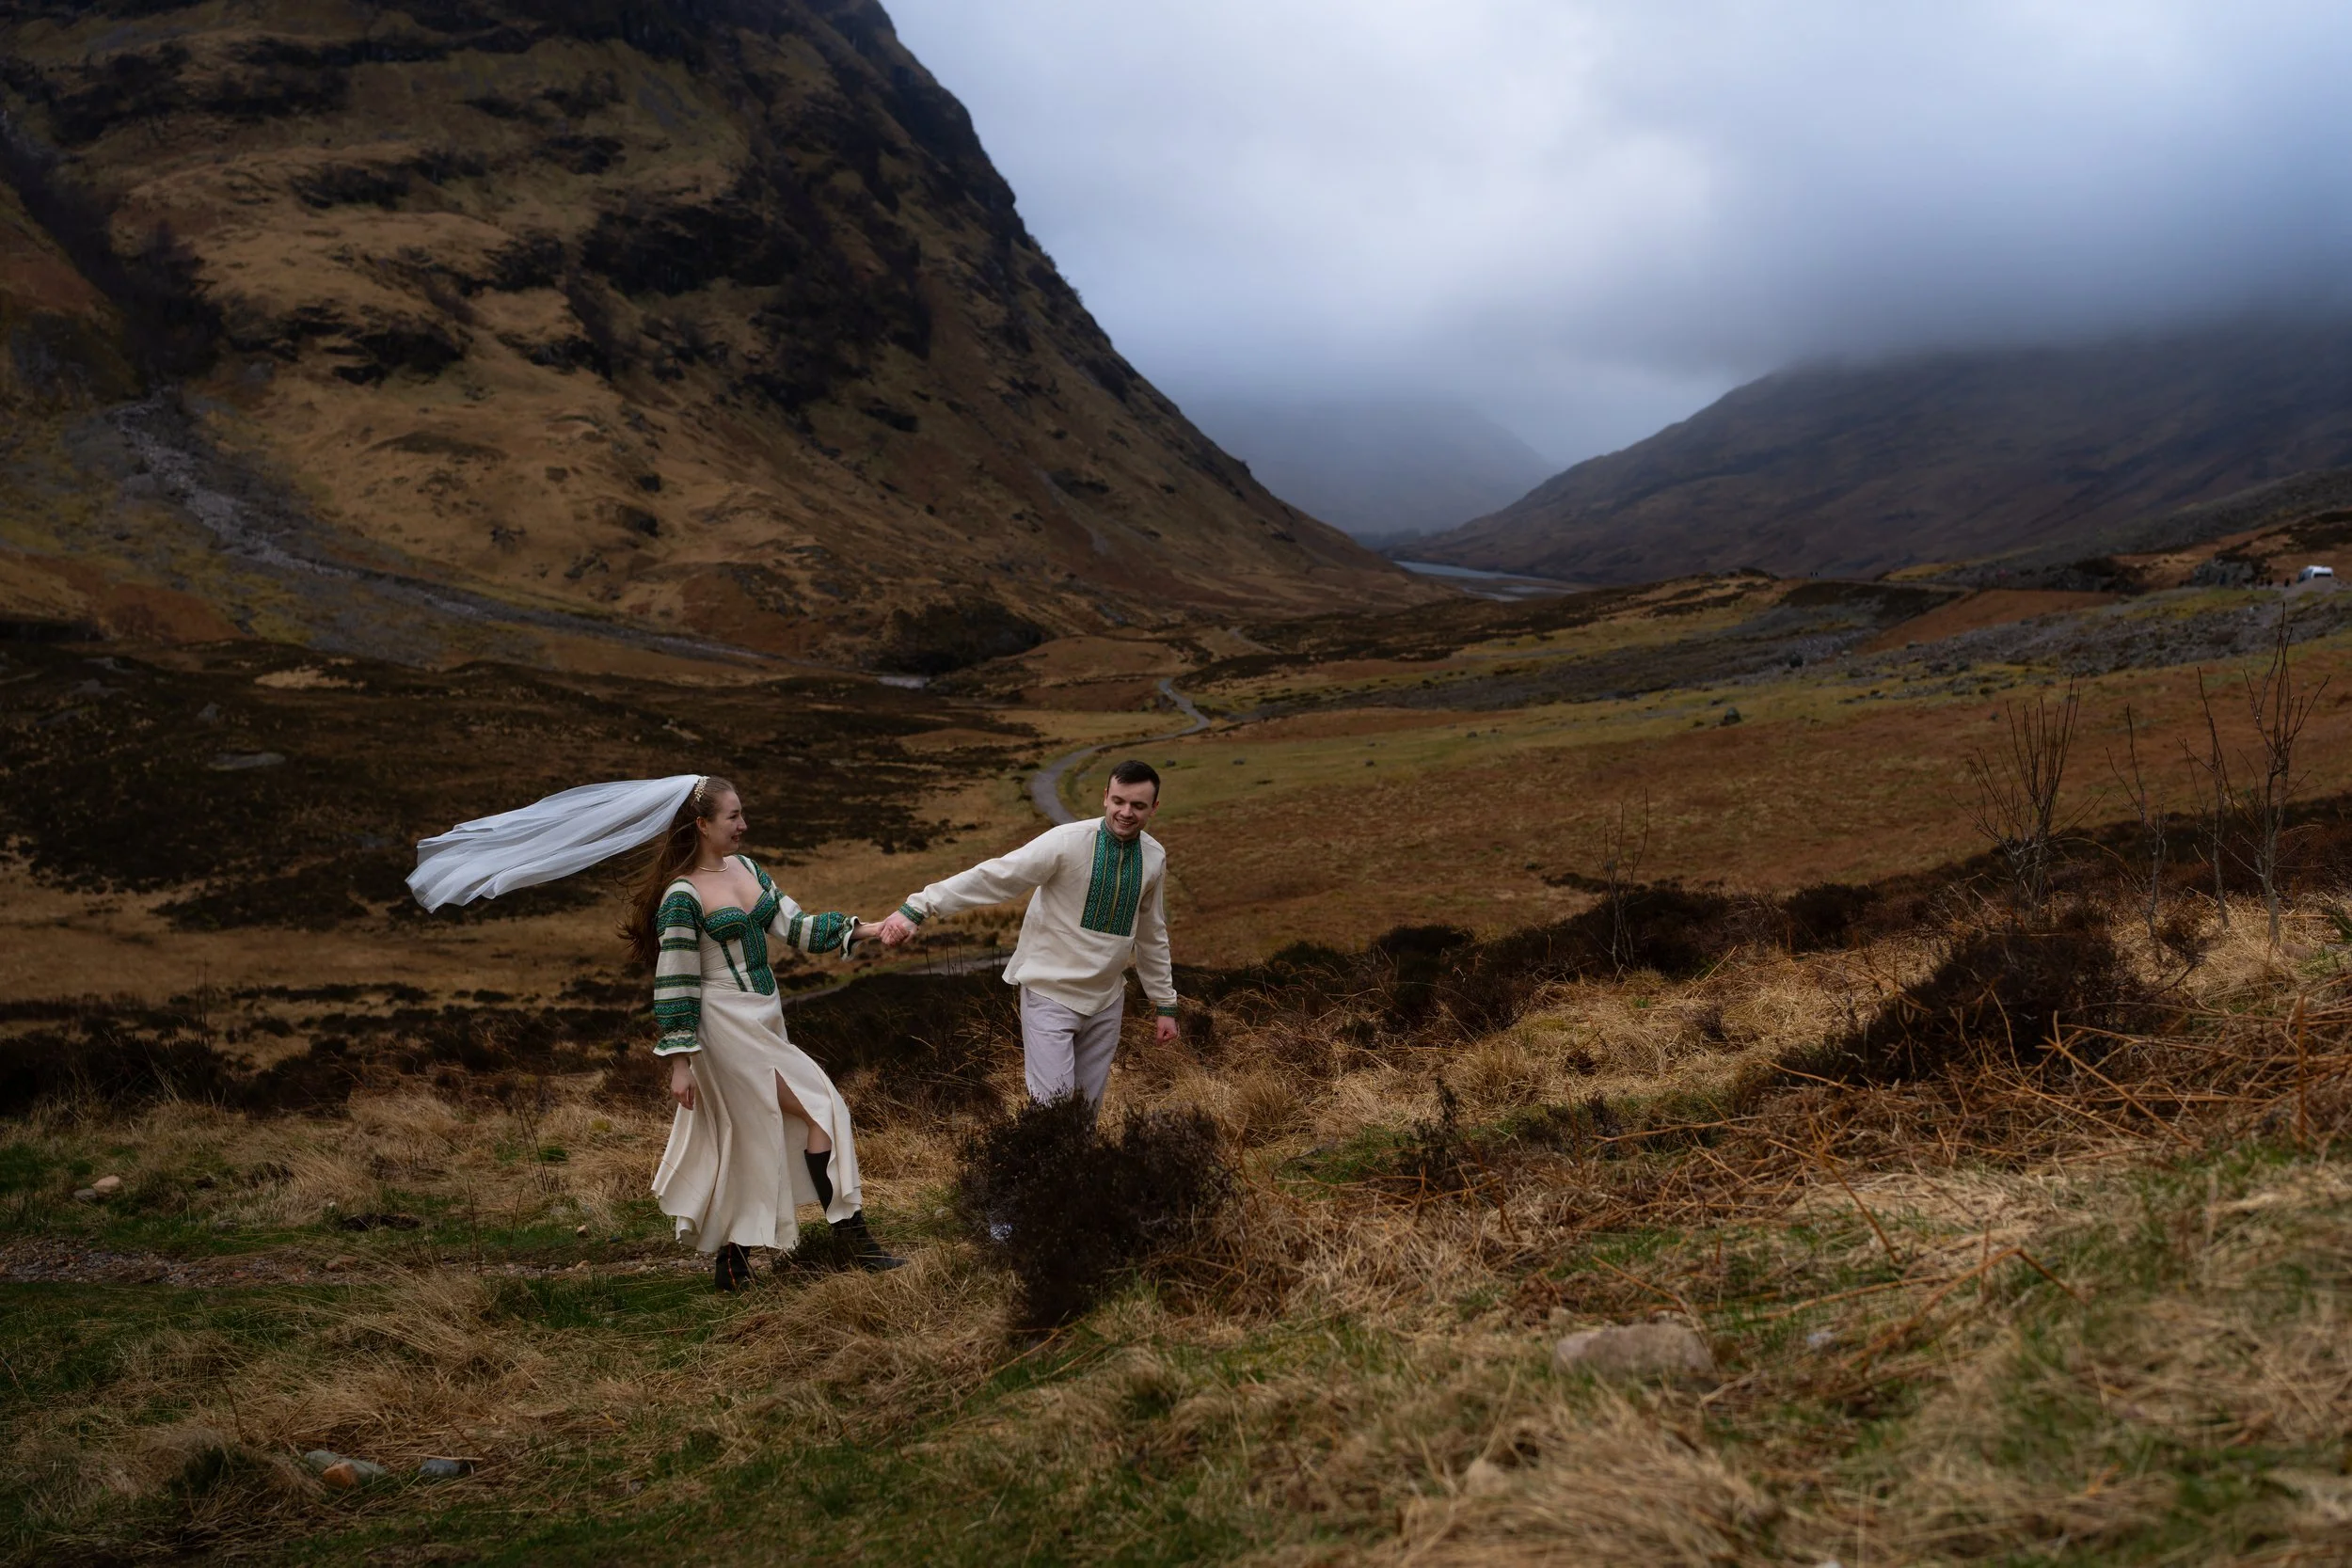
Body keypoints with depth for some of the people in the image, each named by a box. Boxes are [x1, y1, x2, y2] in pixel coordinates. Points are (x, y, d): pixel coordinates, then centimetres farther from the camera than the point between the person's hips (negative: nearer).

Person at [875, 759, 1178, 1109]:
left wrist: (1165, 1003, 17)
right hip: (1052, 997, -5)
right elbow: (992, 877, -22)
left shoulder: (1154, 857, 0)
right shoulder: (1067, 841, -17)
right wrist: (916, 909, -29)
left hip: (1106, 1001, 5)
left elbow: (1152, 936, 13)